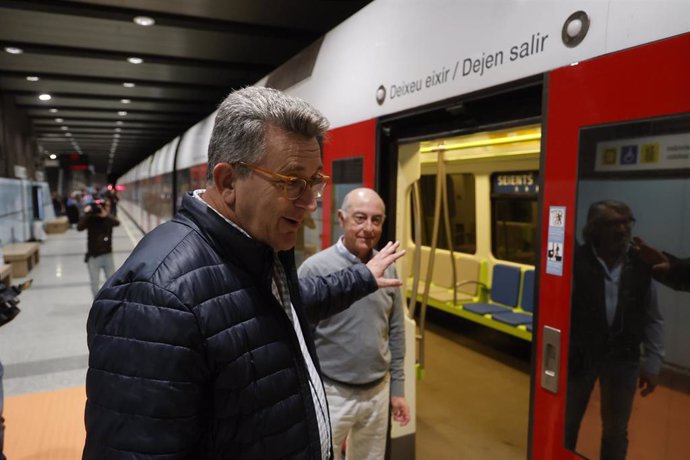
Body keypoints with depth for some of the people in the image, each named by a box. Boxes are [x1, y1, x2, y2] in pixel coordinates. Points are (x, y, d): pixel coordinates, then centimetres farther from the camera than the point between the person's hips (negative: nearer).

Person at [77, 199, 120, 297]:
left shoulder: (108, 219, -1)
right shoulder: (90, 219, -8)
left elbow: (117, 222, -23)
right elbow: (79, 228, -24)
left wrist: (105, 215, -36)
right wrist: (86, 214, -29)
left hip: (108, 255, 2)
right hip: (93, 257, -2)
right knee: (95, 283, 8)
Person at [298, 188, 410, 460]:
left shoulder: (388, 268, 0)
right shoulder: (315, 269, -16)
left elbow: (396, 332, 7)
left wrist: (397, 388, 9)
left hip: (378, 391, 5)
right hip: (330, 393, -5)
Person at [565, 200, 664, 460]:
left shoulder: (640, 266, -3)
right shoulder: (575, 262, -17)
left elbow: (652, 319, 5)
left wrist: (653, 363, 5)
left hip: (623, 359, 3)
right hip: (579, 356, -3)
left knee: (616, 430, 18)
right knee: (566, 424, 15)